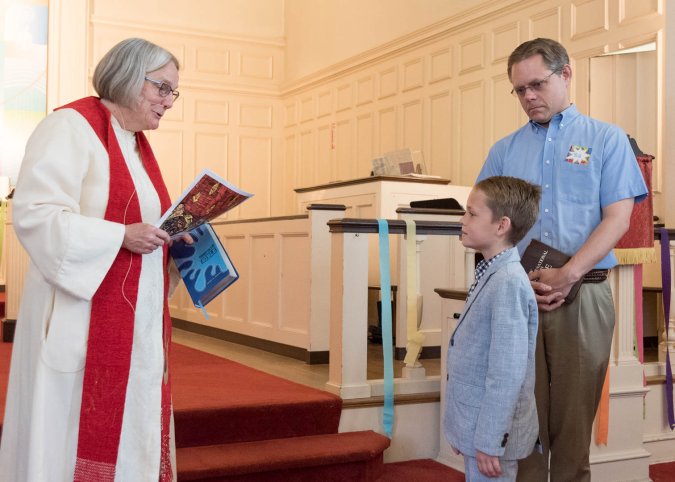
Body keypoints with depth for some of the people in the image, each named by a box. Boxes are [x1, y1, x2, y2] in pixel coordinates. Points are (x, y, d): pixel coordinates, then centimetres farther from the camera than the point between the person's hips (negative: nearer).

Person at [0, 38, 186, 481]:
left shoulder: (138, 144, 17)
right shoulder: (71, 126, -9)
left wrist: (172, 237, 4)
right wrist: (121, 235, -23)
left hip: (137, 320, 8)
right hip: (83, 320, -8)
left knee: (130, 434, 11)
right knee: (74, 437, 0)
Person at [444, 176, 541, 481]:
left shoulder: (508, 283, -21)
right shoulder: (490, 275, 6)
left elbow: (507, 373, -24)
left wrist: (488, 441, -21)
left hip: (491, 432, -8)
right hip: (476, 425, 8)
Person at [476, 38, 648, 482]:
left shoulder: (607, 140, 6)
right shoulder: (504, 150, 14)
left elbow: (617, 218, -3)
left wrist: (566, 276, -16)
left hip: (582, 296, -2)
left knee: (574, 412, 4)